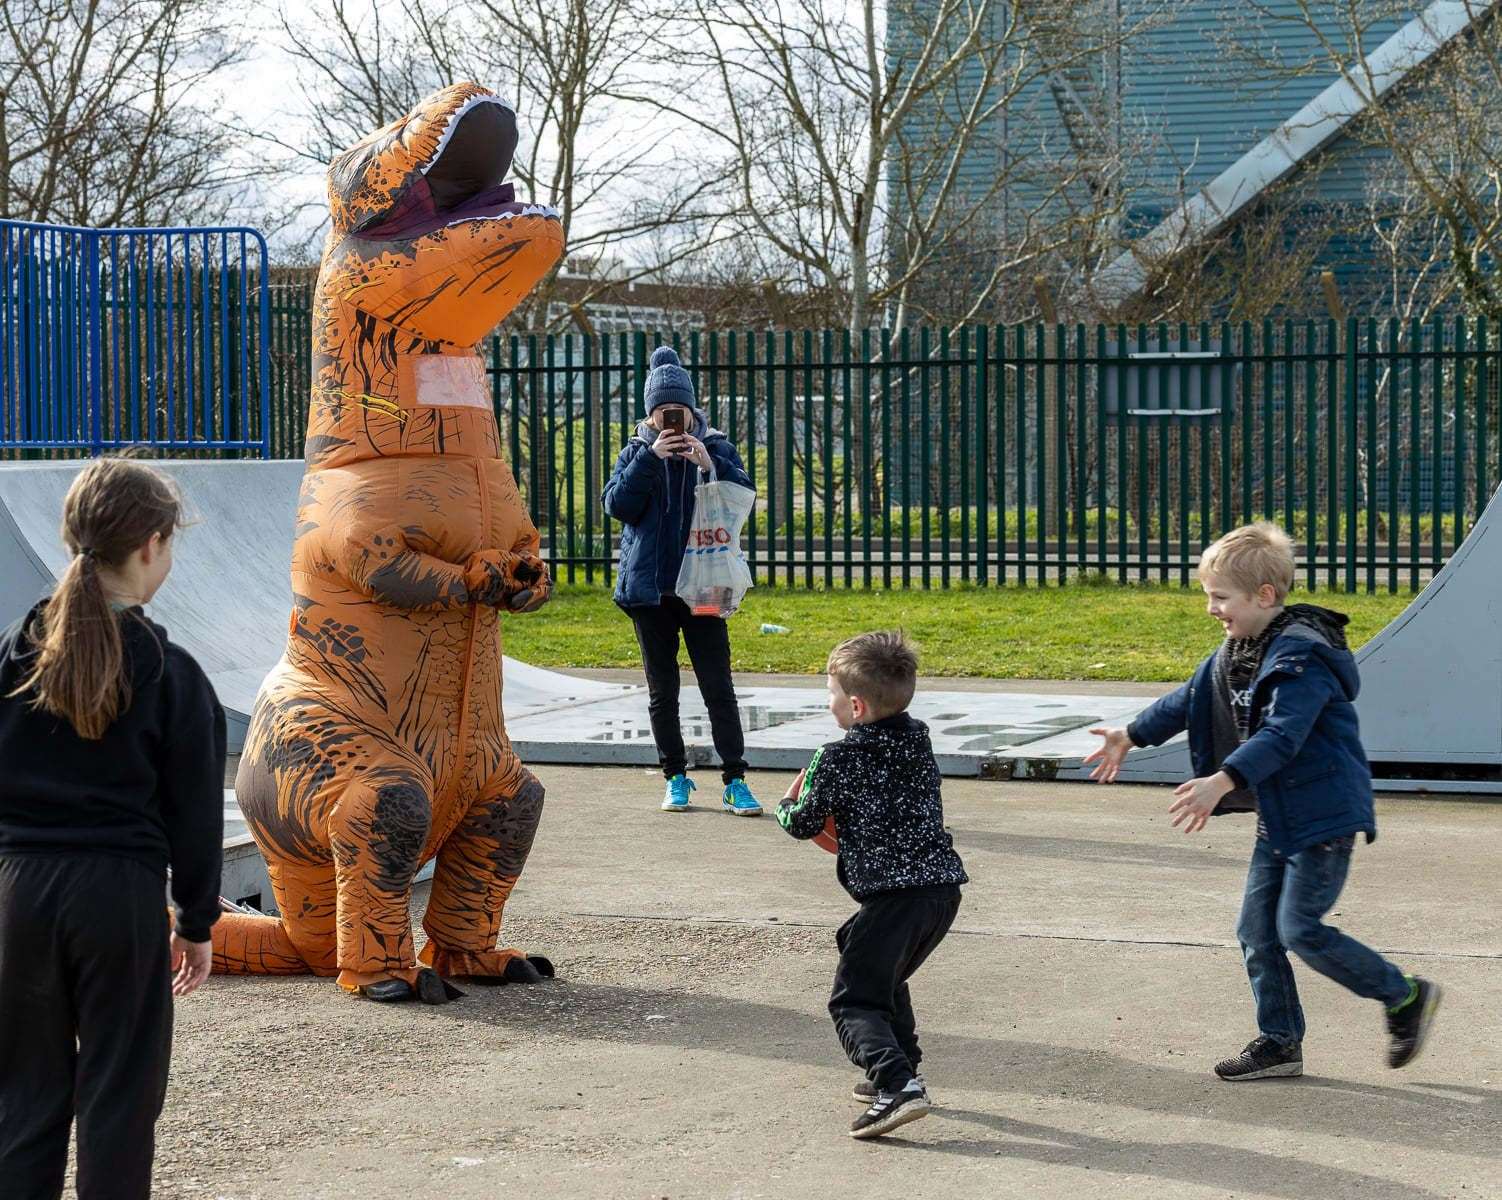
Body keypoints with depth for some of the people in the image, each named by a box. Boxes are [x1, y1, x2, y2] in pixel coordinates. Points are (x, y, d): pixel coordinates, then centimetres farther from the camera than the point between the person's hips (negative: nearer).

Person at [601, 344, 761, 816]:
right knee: (662, 689, 8)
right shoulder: (636, 452, 6)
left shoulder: (716, 448, 4)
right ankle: (676, 778, 17)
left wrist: (711, 467, -21)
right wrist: (650, 458, -17)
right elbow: (618, 504, -7)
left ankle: (734, 782, -3)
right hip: (649, 586, 2)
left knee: (718, 686, -5)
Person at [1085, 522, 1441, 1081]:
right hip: (1280, 814, 10)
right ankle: (1280, 1042, 18)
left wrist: (1223, 782, -46)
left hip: (1323, 813, -10)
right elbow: (1192, 698, 23)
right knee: (1257, 929, 8)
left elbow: (1280, 736, -34)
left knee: (1300, 928, -9)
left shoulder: (1302, 657, -22)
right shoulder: (1240, 648, 8)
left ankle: (1406, 997, 7)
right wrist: (1130, 736, 31)